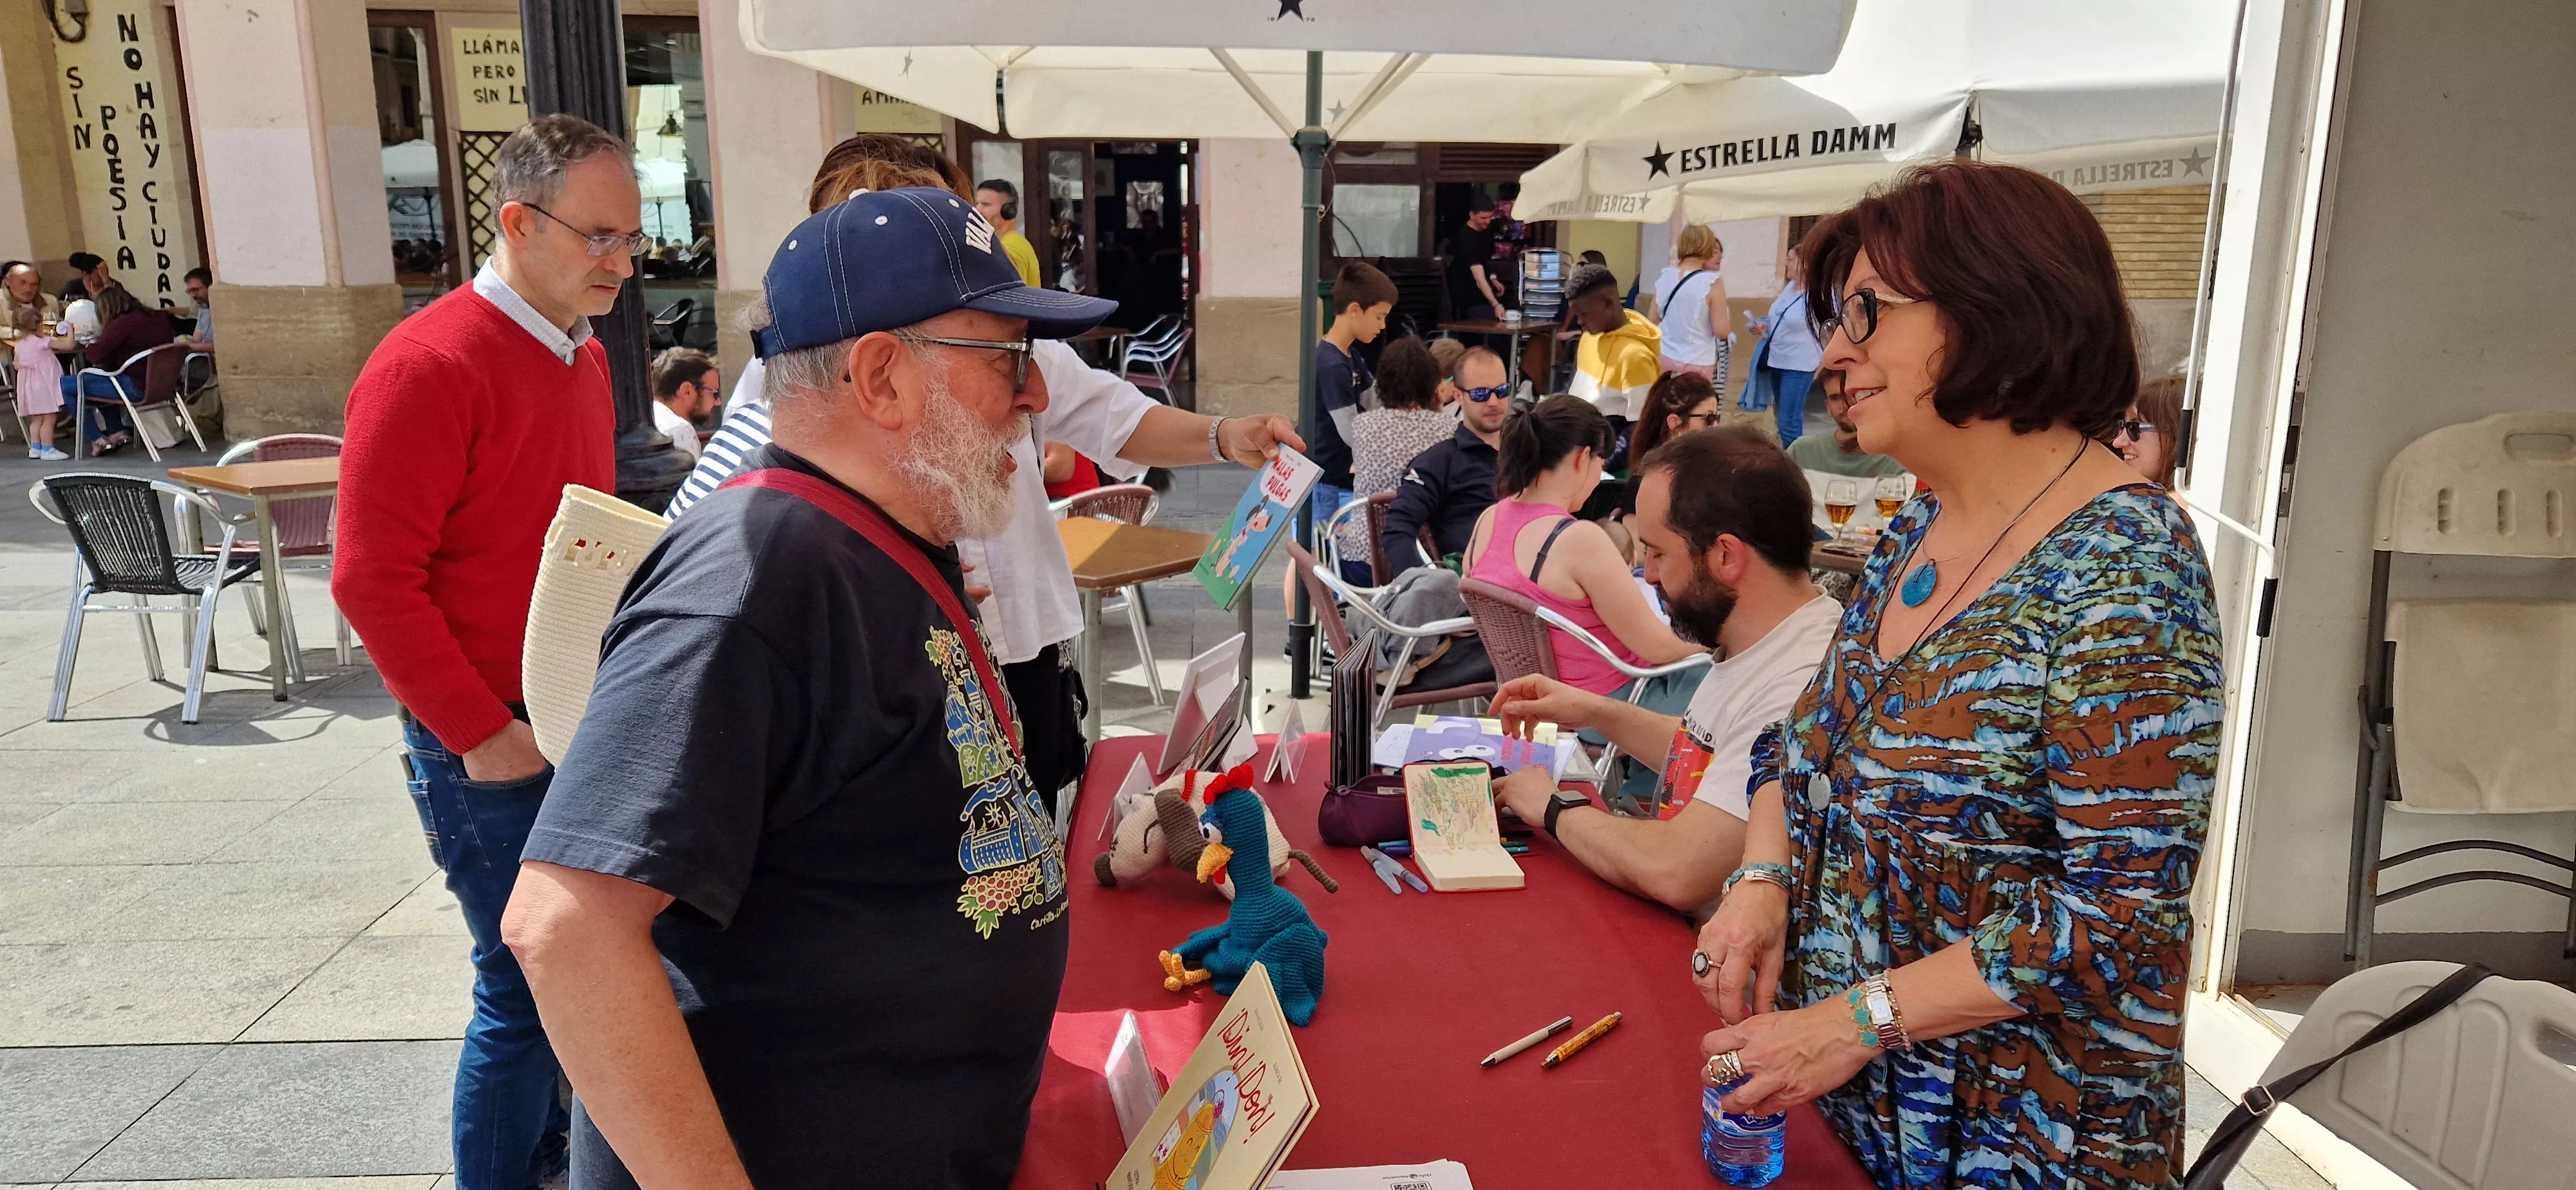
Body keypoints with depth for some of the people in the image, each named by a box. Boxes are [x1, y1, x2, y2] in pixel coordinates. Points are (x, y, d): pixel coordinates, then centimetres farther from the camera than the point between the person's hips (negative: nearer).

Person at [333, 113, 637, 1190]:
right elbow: (373, 580, -17)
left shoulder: (583, 356, 10)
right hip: (494, 749, -7)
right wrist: (482, 732, -16)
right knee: (526, 990, 1)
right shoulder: (428, 365, -16)